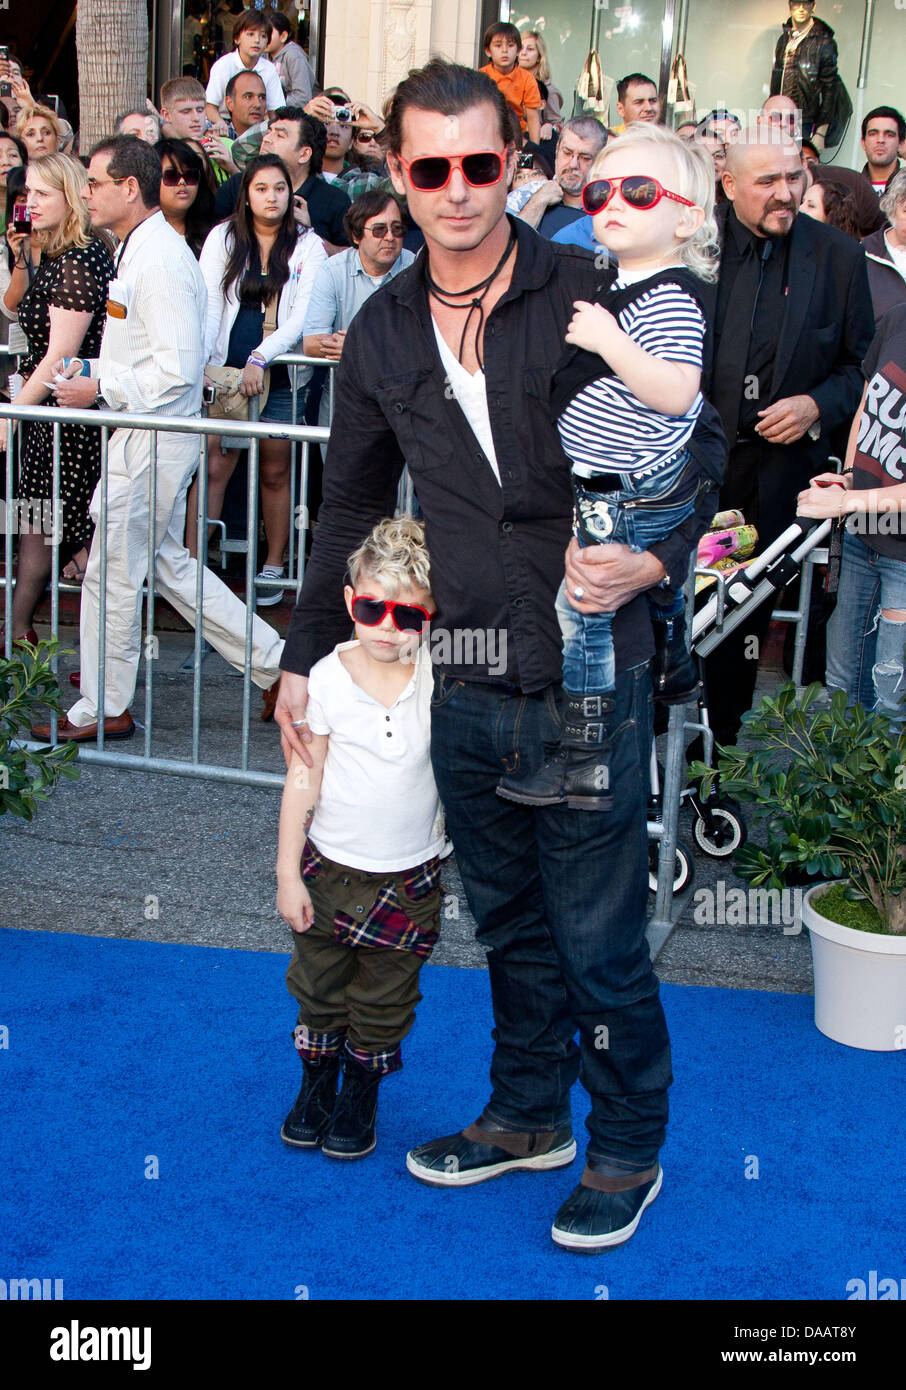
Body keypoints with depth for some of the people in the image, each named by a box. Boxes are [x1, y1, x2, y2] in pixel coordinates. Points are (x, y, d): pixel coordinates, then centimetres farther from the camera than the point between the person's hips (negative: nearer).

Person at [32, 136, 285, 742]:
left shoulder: (159, 260, -20)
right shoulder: (137, 249, 12)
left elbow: (177, 370, -25)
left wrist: (98, 388, -18)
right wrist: (92, 370, 11)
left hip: (152, 441, -10)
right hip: (145, 436, 10)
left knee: (113, 576, 1)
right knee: (168, 564, 17)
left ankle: (103, 710, 15)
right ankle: (272, 659, 22)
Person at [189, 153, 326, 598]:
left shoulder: (307, 245, 3)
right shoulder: (223, 237, 6)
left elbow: (303, 315, -6)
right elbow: (208, 305, -1)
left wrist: (260, 358, -18)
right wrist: (198, 361, -15)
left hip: (281, 375, 0)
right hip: (225, 372, 0)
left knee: (275, 473, 7)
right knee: (213, 467, -7)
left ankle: (273, 567, 18)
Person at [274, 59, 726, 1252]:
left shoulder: (588, 294, -8)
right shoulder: (380, 334, 6)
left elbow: (697, 445, -2)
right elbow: (351, 505, 17)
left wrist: (652, 558, -21)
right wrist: (306, 654, 17)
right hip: (462, 684, 5)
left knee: (599, 936, 5)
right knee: (508, 921, 20)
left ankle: (629, 1151, 27)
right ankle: (529, 1115, 39)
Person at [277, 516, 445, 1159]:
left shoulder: (438, 677, -10)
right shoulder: (328, 677, -12)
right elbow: (304, 776, -7)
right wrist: (288, 872, -5)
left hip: (411, 877, 1)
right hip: (331, 867, 0)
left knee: (384, 1001, 12)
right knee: (319, 986, 15)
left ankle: (362, 1095, 34)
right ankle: (316, 1083, 38)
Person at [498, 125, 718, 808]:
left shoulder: (670, 297, -21)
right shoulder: (622, 283, 12)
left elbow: (676, 393, -33)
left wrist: (608, 340, -32)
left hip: (625, 496, -11)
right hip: (654, 485, 11)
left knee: (583, 611, -8)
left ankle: (583, 759, -3)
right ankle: (674, 674, 54)